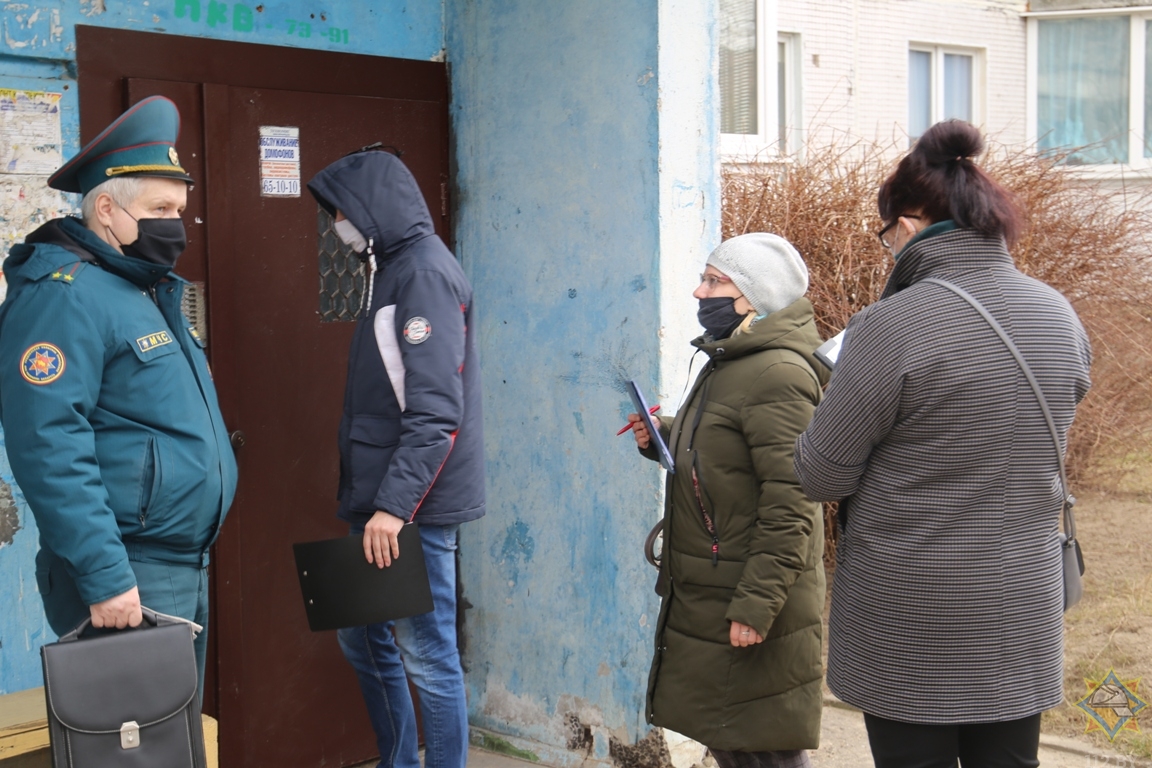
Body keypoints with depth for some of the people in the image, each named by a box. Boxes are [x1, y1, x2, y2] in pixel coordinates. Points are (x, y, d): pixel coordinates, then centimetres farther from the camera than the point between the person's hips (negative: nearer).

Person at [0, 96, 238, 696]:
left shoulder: (152, 292, 16)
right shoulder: (65, 295, -15)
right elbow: (48, 446, -24)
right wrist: (105, 577, -26)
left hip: (186, 571, 10)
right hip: (127, 579, -10)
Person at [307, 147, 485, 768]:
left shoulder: (424, 273, -14)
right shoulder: (391, 268, 15)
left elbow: (435, 414, -22)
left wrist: (393, 506, -24)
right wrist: (369, 501, 19)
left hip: (414, 508, -10)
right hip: (381, 503, 10)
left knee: (427, 657, -1)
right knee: (363, 640, 18)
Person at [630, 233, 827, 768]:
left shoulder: (776, 376, -19)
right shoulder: (730, 364, 14)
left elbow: (789, 507, -24)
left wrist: (756, 606, -25)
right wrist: (663, 439, 7)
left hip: (748, 606, -10)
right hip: (706, 599, 10)